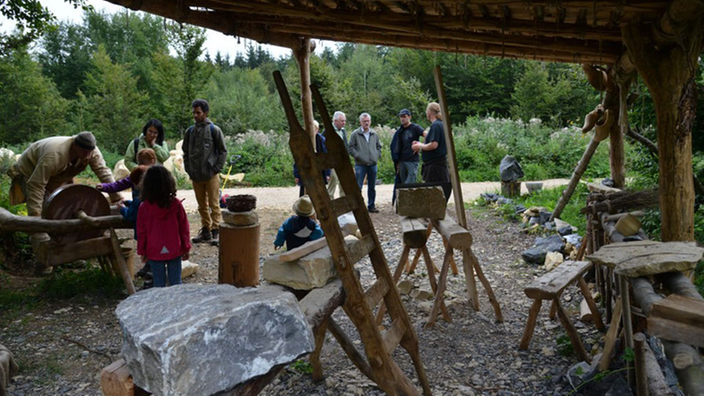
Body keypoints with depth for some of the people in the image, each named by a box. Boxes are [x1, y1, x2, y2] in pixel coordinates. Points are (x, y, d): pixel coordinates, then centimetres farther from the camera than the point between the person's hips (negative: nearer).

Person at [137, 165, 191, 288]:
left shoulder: (144, 207, -9)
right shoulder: (176, 204, -9)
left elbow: (141, 231, -1)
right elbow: (184, 228, -2)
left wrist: (142, 252, 11)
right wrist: (186, 248, 9)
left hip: (154, 253, 0)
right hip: (174, 251, 0)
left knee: (159, 283, 9)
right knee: (176, 282, 9)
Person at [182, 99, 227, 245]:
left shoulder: (214, 130, -4)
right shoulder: (190, 131, 9)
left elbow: (223, 151, -2)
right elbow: (185, 152, 18)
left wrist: (216, 168, -7)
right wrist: (188, 169, 8)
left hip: (211, 175, -5)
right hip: (196, 176, 5)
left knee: (214, 204, -1)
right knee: (202, 205, 12)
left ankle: (216, 231, 5)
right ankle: (205, 230, 22)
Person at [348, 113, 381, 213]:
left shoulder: (374, 134, 9)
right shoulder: (355, 134, -4)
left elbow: (379, 146, 20)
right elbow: (351, 148, -4)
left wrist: (377, 155, 7)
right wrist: (358, 156, -12)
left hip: (373, 164, 4)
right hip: (360, 165, -4)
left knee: (372, 187, 12)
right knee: (358, 187, -6)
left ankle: (371, 206, 22)